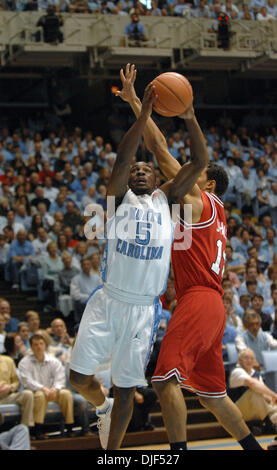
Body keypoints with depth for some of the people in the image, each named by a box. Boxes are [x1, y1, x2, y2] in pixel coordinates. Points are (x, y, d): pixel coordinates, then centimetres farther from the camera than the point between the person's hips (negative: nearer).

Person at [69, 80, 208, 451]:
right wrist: (144, 114, -20)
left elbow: (200, 162, 4)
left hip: (144, 309, 1)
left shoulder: (165, 199, 10)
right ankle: (103, 406, 34)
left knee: (126, 387, 5)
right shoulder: (120, 198, 4)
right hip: (108, 301, -1)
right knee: (80, 377, 1)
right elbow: (122, 157, -13)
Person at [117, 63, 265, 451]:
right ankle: (254, 449, 25)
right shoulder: (216, 209, 19)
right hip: (211, 306, 10)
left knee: (166, 379, -20)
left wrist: (134, 101, -1)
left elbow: (160, 150, -3)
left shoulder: (197, 201, -2)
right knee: (211, 392, 19)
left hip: (198, 301, -10)